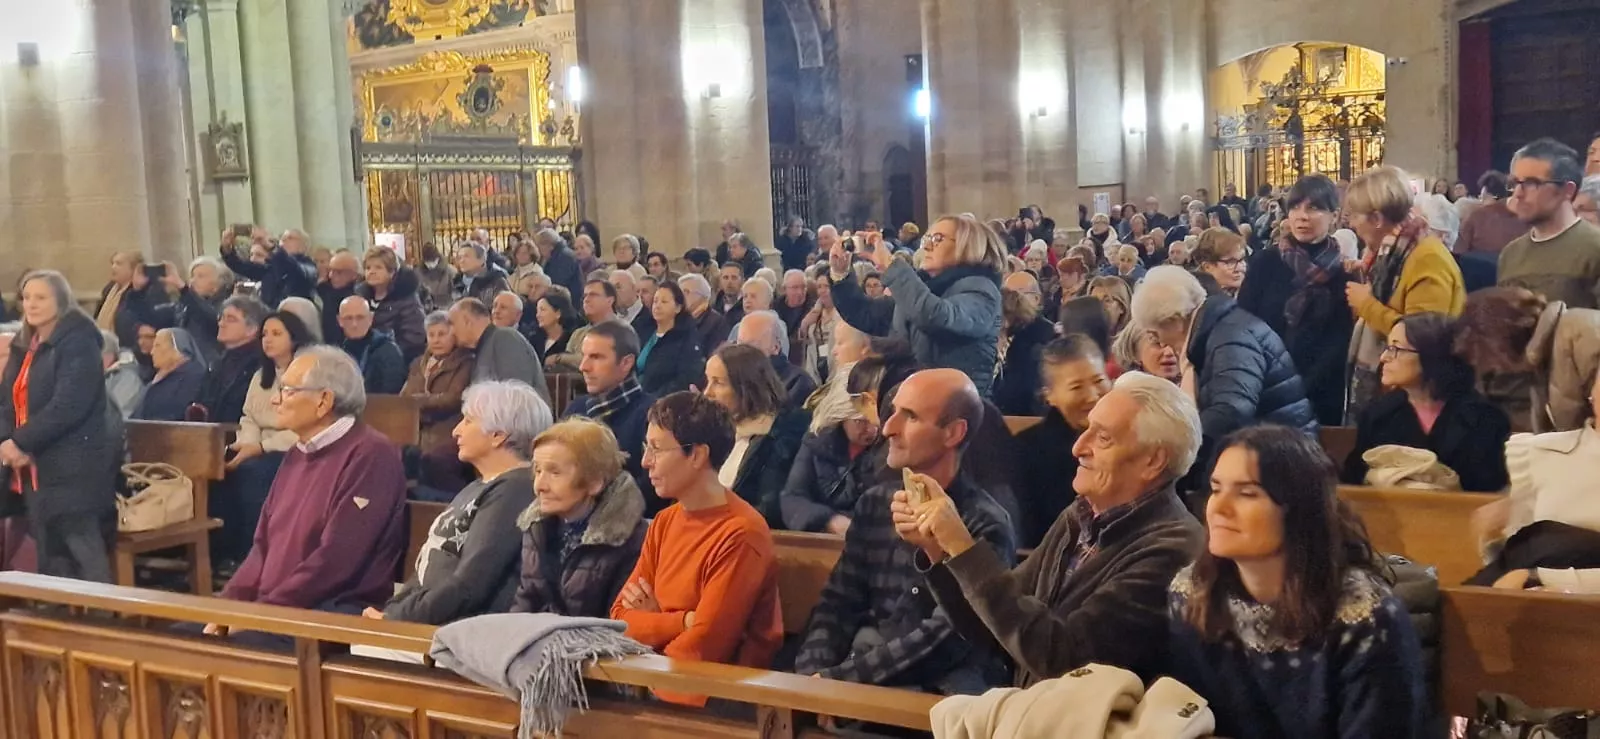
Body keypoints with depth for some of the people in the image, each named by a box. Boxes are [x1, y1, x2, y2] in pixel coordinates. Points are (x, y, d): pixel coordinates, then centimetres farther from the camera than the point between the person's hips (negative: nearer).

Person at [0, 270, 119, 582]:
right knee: (49, 557, 11)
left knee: (85, 554, -10)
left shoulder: (78, 341, -9)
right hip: (36, 467, 8)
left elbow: (69, 405, -19)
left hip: (74, 467, -8)